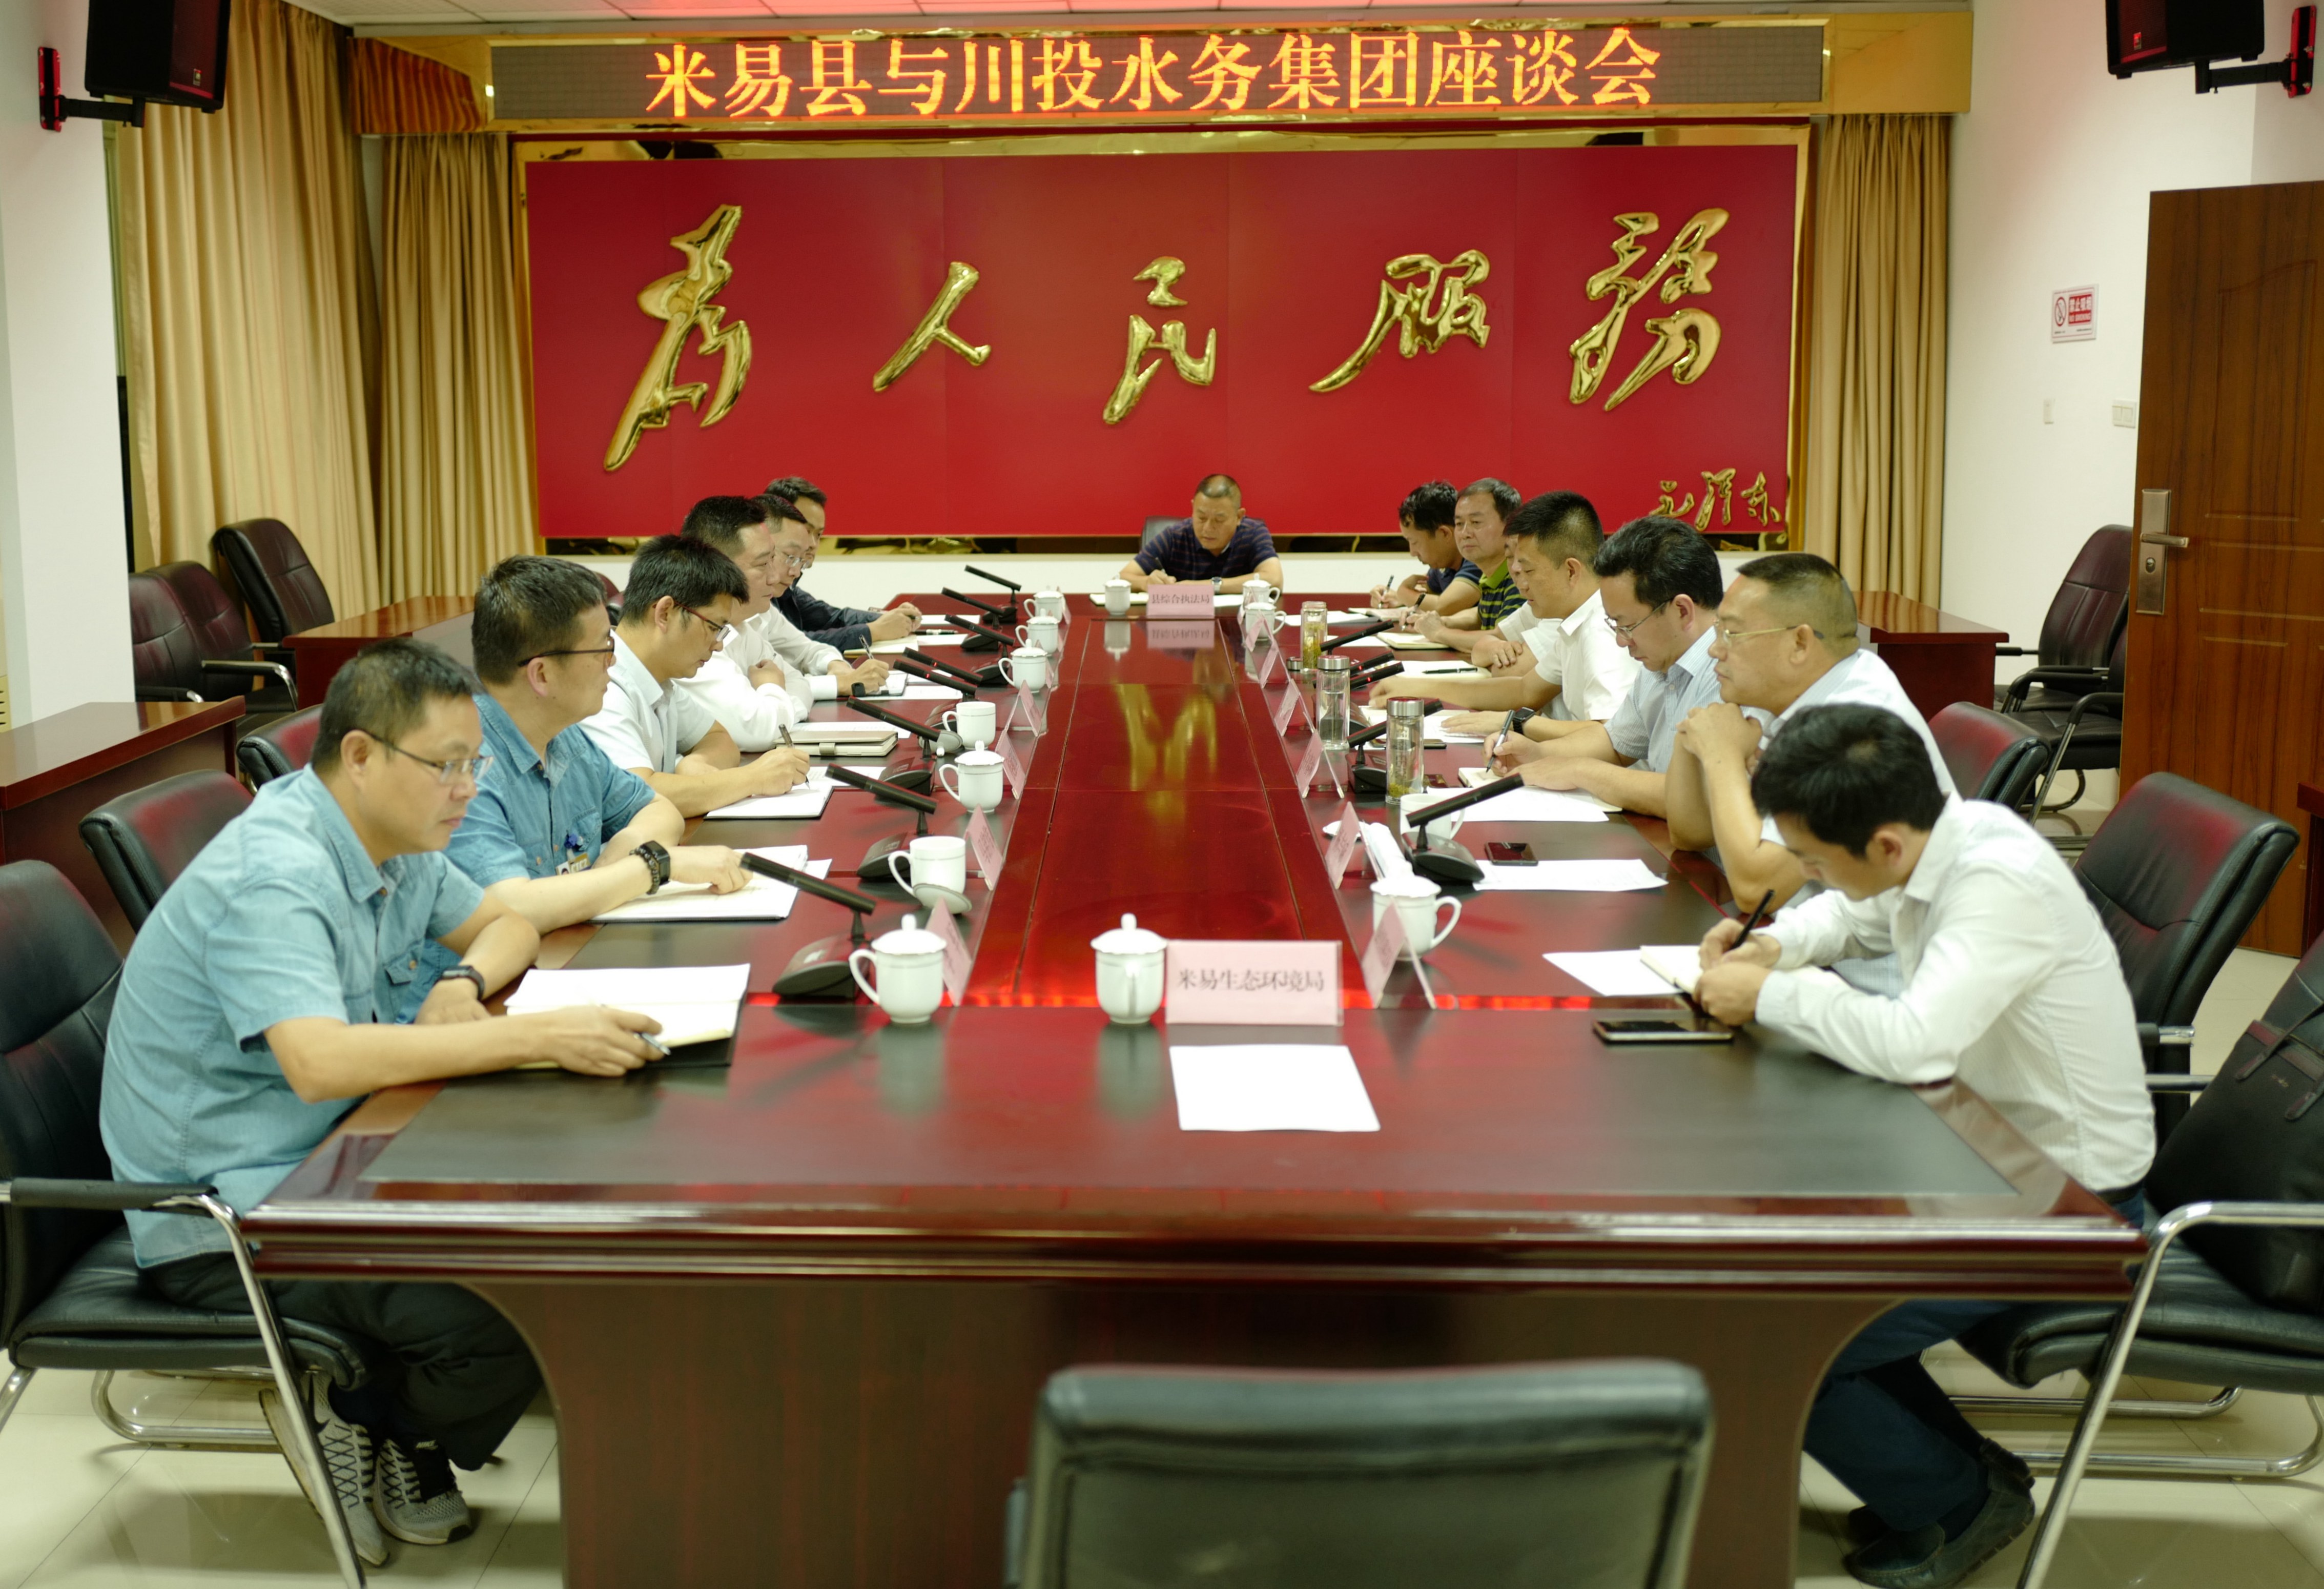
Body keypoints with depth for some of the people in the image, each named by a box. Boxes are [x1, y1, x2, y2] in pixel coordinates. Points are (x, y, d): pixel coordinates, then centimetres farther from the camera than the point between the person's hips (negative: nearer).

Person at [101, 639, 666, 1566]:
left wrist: (464, 984, -7)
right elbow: (320, 1062, -39)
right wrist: (538, 1038, -41)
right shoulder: (275, 877, -25)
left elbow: (503, 923, 18)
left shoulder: (395, 840, 4)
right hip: (226, 1224, -9)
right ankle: (374, 1429, 6)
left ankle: (373, 1412, 10)